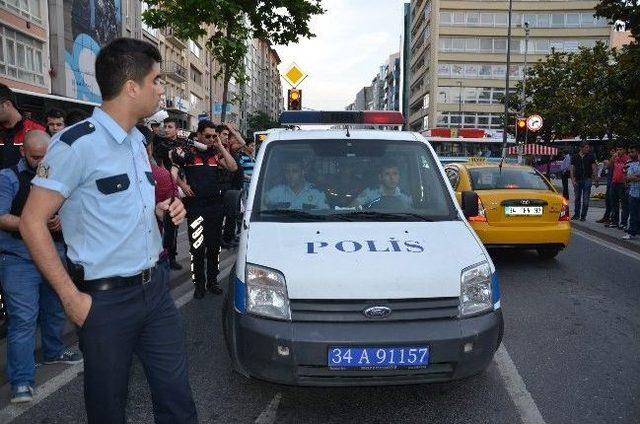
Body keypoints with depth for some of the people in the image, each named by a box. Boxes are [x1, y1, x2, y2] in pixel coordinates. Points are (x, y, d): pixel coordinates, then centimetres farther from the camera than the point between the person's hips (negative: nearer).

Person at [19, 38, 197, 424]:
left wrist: (160, 210, 0)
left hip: (154, 288, 7)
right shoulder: (77, 144, -16)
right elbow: (32, 222, -14)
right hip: (105, 300, -6)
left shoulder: (138, 140, 9)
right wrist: (71, 296, -16)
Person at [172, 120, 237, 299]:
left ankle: (212, 281, 23)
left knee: (214, 247, 11)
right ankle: (199, 284, 10)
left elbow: (233, 168, 0)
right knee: (197, 247, -1)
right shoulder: (188, 151, 0)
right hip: (195, 205, -4)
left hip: (216, 205, 4)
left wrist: (221, 146, -1)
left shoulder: (216, 153, 12)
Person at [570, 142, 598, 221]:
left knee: (585, 199, -2)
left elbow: (594, 169, 3)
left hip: (587, 180, -1)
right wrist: (573, 180, -4)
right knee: (577, 198, 8)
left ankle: (583, 215, 6)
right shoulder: (575, 157, 7)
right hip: (577, 180, 1)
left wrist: (596, 179, -4)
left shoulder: (590, 157, 5)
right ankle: (576, 214, 21)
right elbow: (572, 169, 6)